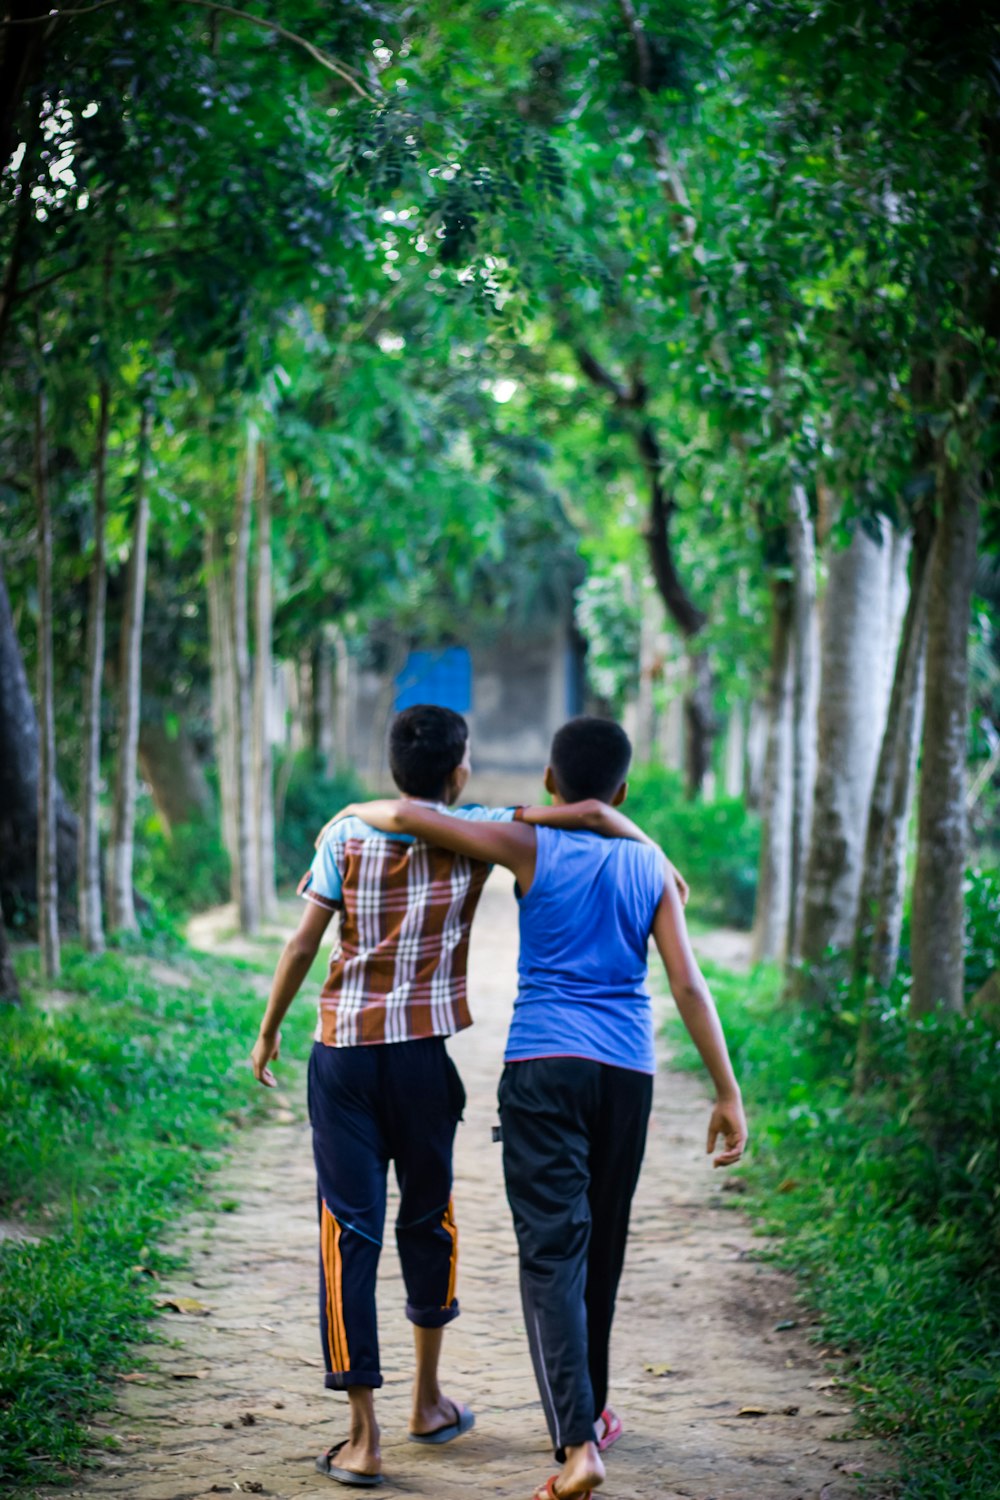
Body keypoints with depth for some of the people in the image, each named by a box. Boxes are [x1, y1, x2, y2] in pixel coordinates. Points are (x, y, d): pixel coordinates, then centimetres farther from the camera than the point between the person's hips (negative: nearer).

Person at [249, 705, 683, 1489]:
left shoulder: (347, 834, 1)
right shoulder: (472, 832, -1)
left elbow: (303, 942, 0)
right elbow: (591, 814, -8)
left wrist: (269, 1031, 12)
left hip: (343, 1052, 0)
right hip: (423, 1055, 0)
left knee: (349, 1232, 1)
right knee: (428, 1218, 20)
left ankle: (364, 1438, -1)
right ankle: (428, 1399, 33)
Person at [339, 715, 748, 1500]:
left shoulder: (532, 847, 0)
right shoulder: (650, 866, 8)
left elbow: (411, 815, -9)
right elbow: (688, 983, 1)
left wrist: (361, 810, 12)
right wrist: (729, 1094, 2)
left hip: (542, 1067, -3)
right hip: (627, 1073, 3)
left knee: (552, 1251, -7)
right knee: (603, 1246, 19)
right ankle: (591, 1409, 35)